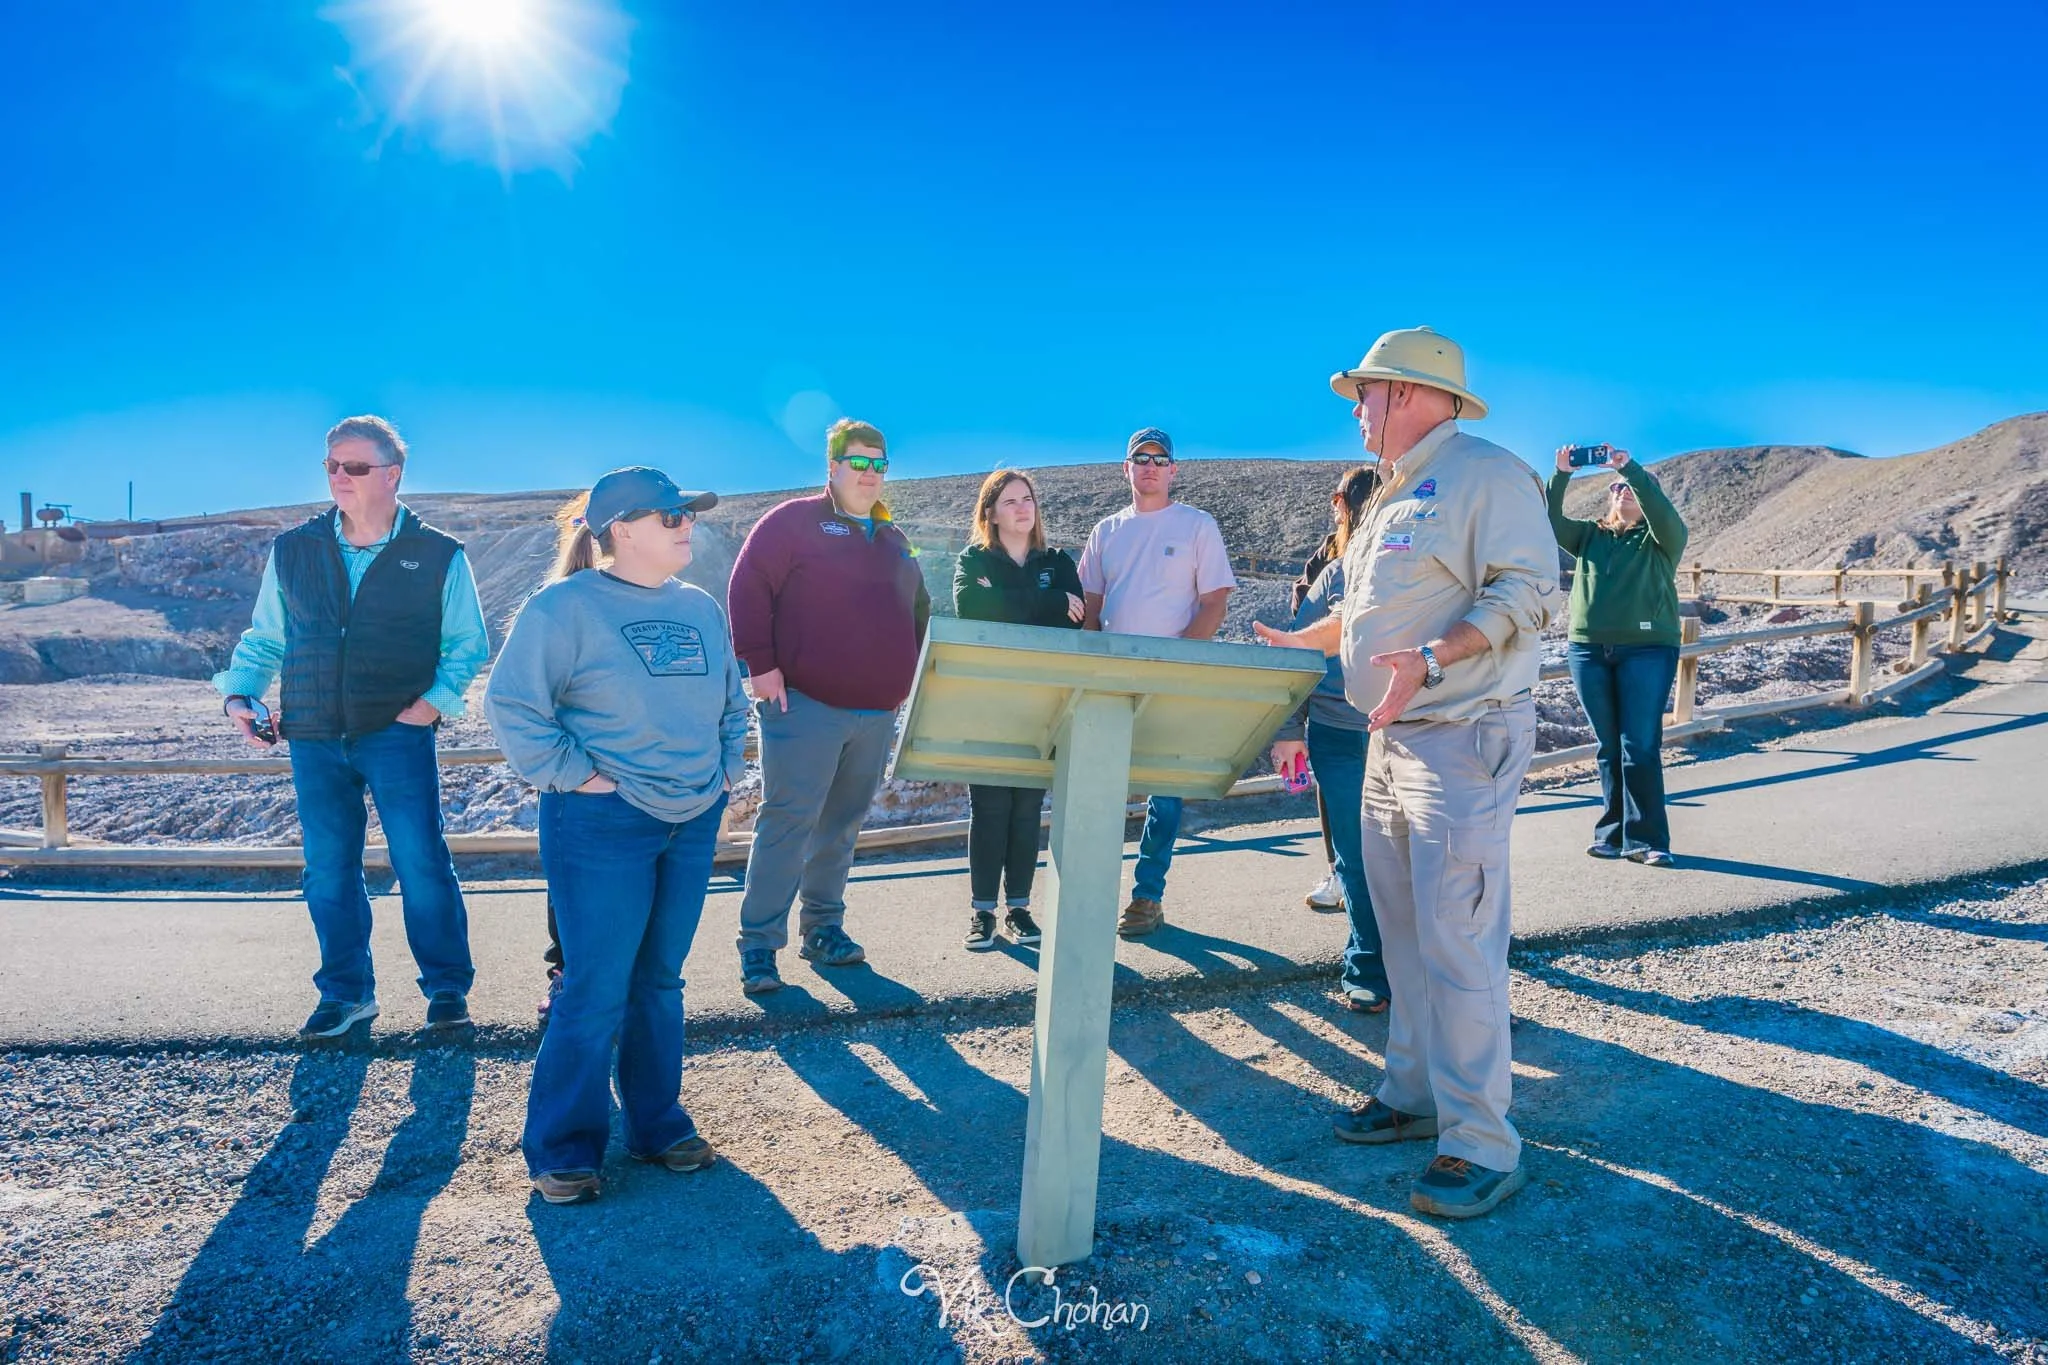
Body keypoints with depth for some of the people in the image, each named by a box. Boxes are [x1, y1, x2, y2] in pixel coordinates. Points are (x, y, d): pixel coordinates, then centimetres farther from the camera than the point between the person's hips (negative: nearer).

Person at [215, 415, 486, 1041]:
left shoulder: (439, 556, -1)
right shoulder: (292, 551, 8)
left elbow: (468, 644, 4)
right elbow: (264, 638, 16)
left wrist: (437, 699, -10)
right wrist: (238, 694, 1)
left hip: (399, 734, -3)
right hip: (313, 739, 4)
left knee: (422, 865, -5)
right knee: (328, 872, 10)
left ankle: (447, 990, 11)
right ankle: (345, 992, 25)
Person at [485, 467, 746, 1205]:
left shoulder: (701, 610, 11)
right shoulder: (565, 606, -9)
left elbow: (731, 702, 22)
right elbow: (512, 704, -12)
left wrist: (727, 768, 10)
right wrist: (573, 774, -14)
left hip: (694, 822, 6)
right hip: (603, 824, -6)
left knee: (660, 982, 14)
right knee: (596, 991, -2)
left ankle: (658, 1122, 28)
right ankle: (562, 1148, 13)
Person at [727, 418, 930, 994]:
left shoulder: (894, 541, 19)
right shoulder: (795, 520, 0)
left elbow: (918, 610, 27)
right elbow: (749, 588, -8)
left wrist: (908, 671, 17)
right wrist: (760, 664, -14)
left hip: (877, 712, 6)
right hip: (806, 706, -6)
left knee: (843, 824, 12)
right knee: (789, 821, -7)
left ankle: (824, 926, 23)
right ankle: (759, 943, 0)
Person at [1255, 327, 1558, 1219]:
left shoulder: (1487, 475, -11)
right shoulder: (1394, 496, 19)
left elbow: (1527, 593, -21)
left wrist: (1428, 660, -31)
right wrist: (1299, 641, 27)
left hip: (1464, 739, -10)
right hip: (1392, 739, 10)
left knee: (1455, 945, -9)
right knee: (1403, 934, 14)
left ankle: (1482, 1145, 0)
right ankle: (1414, 1095, 27)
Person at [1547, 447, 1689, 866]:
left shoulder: (1661, 538, 9)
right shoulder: (1590, 536, 19)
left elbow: (1662, 511, -12)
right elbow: (1551, 521, 5)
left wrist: (1630, 467, -18)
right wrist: (1561, 474, -6)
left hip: (1647, 649, -3)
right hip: (1589, 650, 3)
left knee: (1641, 748, -8)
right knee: (1608, 749, 7)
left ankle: (1646, 839, -4)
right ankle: (1614, 833, 14)